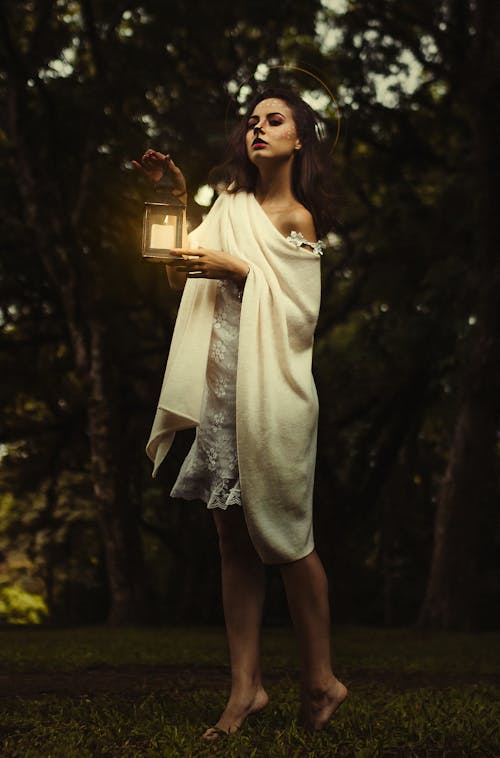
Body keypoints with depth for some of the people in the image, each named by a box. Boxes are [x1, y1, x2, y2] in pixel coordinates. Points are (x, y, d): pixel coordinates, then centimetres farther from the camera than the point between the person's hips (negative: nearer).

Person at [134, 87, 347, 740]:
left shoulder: (297, 217, 0)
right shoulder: (231, 203, 15)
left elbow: (302, 306, -7)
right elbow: (181, 274, 17)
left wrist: (236, 269, -13)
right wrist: (176, 195, 11)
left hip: (271, 389, -5)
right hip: (222, 387, 5)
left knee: (285, 538, -1)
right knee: (234, 538, 4)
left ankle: (319, 681, 14)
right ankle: (246, 687, 8)